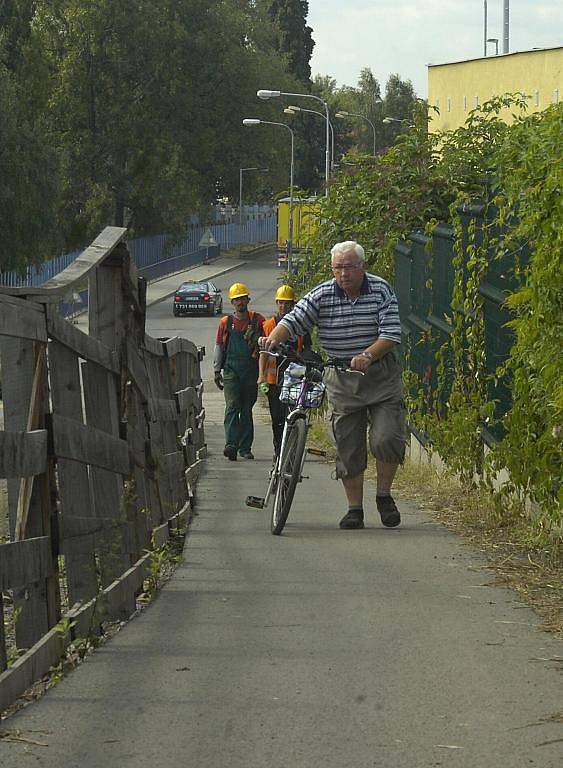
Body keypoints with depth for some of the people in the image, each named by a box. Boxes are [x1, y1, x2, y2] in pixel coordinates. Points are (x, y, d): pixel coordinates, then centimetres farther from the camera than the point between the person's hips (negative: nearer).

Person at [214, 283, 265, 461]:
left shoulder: (257, 320, 6)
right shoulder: (226, 323, 8)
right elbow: (219, 347, 14)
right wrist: (217, 371, 10)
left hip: (251, 370, 1)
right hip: (231, 370, -1)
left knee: (247, 410, 7)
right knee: (232, 406, -14)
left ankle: (245, 447, 13)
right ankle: (231, 445, -24)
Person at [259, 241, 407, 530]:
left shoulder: (381, 290, -6)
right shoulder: (321, 295, -3)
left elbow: (391, 333, -12)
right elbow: (294, 320, -10)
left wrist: (367, 355, -28)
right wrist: (272, 339, -30)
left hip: (381, 377, -2)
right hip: (341, 381, 2)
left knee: (386, 439, -14)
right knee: (348, 448, 3)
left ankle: (384, 495, 9)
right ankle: (354, 509, 14)